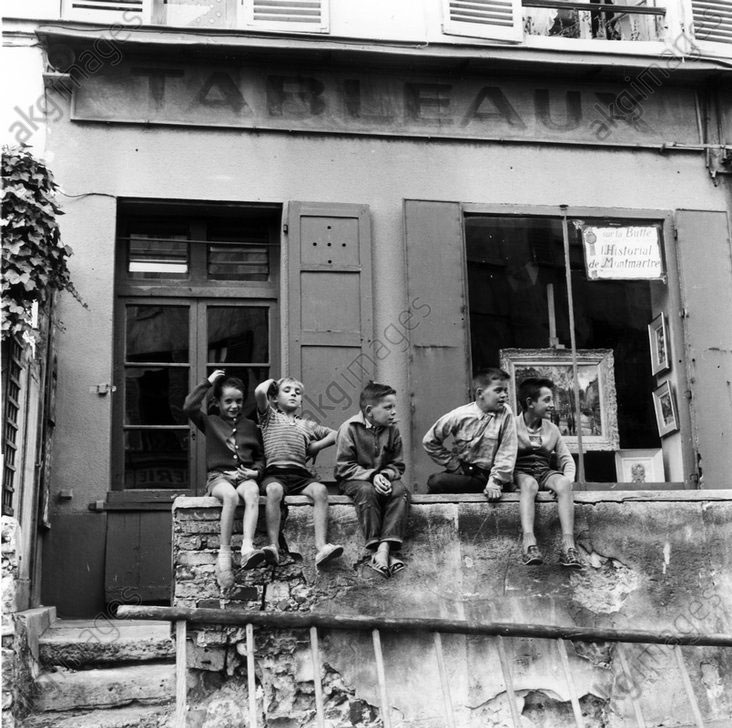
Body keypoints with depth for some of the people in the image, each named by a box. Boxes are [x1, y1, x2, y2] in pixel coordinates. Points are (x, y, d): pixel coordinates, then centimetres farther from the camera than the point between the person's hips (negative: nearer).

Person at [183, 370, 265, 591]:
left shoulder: (250, 426, 20)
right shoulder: (210, 422, 14)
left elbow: (261, 456, 23)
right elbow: (189, 407, -3)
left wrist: (256, 471, 1)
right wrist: (208, 382, 2)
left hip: (244, 476, 2)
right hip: (219, 476, -2)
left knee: (252, 492, -36)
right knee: (231, 495, -37)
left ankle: (247, 548, -51)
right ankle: (224, 554, -36)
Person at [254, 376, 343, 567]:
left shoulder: (307, 425, 31)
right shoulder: (269, 416, 21)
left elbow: (335, 435, 34)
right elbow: (259, 392, 2)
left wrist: (314, 447, 21)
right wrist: (270, 382, 22)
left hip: (301, 474, 3)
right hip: (275, 473, -3)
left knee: (320, 490, -30)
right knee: (274, 489, -39)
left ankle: (321, 547, -41)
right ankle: (274, 546, -39)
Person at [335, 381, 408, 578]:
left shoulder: (392, 430, 2)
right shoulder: (349, 428, -10)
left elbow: (398, 465, 6)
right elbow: (344, 467, -12)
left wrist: (385, 475, -18)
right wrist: (371, 475, -24)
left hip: (383, 478, 4)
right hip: (354, 480, -4)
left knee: (400, 491, -28)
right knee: (367, 491, -37)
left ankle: (385, 547, -39)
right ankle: (375, 550, -37)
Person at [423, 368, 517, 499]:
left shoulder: (505, 414, -7)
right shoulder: (459, 416, -5)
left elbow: (506, 453, -8)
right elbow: (429, 441, 5)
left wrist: (495, 482, -18)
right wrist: (454, 464, 1)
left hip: (486, 476, -3)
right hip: (461, 472, 3)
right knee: (434, 480, -29)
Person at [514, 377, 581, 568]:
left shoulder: (552, 429, 15)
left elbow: (566, 459, 14)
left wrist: (567, 480, -6)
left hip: (545, 472, 4)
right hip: (521, 472, -4)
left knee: (563, 483, -31)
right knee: (529, 484, -39)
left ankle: (568, 545, -45)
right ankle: (529, 543, -57)